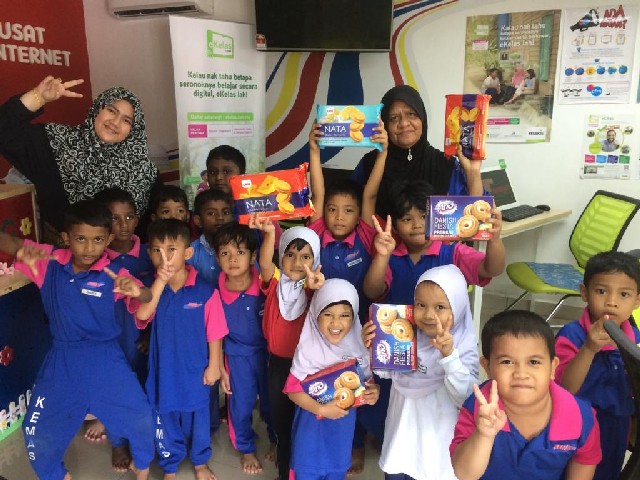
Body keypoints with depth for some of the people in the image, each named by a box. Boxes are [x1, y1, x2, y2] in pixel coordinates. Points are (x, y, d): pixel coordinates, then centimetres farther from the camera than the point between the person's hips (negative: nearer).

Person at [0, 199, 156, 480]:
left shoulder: (113, 275, -14)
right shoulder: (50, 262, -8)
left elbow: (147, 298, -21)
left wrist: (137, 291, -45)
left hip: (105, 358, -2)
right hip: (62, 360, 2)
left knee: (141, 418, 3)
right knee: (38, 431, 9)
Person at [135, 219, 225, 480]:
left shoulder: (205, 291, -15)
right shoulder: (152, 288, -6)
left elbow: (214, 333, -9)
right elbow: (142, 315, -26)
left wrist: (214, 365, -5)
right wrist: (160, 282, -31)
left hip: (195, 369, -2)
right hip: (163, 368, 2)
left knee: (197, 416, 17)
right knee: (165, 417, 17)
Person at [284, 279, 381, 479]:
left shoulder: (358, 347, -10)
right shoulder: (308, 349, -21)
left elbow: (367, 379, 3)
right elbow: (293, 390, -18)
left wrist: (374, 391, -18)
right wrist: (320, 409, -28)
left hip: (344, 423, 4)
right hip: (312, 423, -3)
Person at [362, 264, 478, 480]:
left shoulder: (464, 347, -16)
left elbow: (466, 397, -26)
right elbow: (384, 371, 7)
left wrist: (449, 355, -38)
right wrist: (371, 348, -12)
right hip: (400, 434, 3)